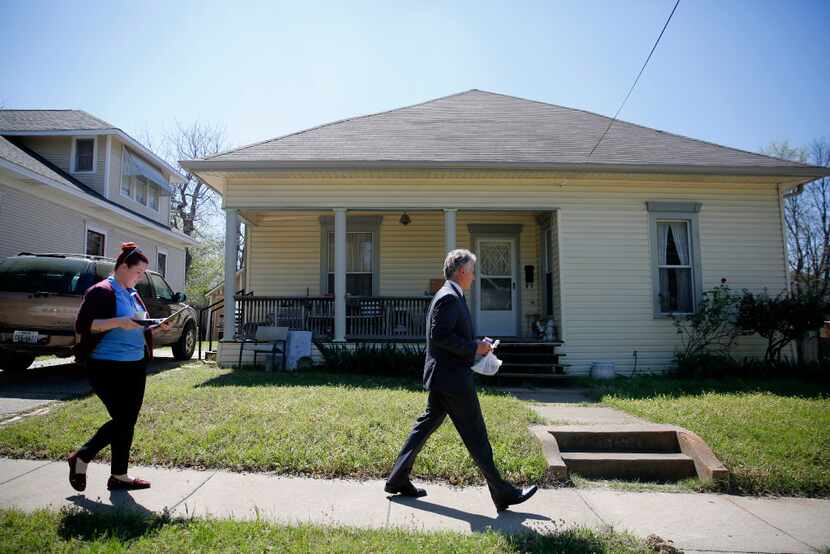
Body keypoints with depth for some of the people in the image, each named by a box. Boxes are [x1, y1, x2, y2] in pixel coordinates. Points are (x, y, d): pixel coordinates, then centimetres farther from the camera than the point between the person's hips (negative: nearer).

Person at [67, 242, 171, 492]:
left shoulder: (133, 295, 15)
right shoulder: (101, 292, -9)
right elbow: (82, 325, -16)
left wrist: (157, 329, 3)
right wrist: (118, 322, -25)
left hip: (135, 366, 8)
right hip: (108, 367, -8)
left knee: (128, 422, 10)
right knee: (122, 420, -4)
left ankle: (119, 476, 22)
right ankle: (81, 458, 19)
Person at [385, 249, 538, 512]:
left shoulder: (448, 296, 17)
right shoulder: (449, 298, -16)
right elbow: (439, 336, -24)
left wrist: (475, 348, 12)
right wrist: (474, 348, -17)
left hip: (442, 377, 11)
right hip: (452, 378, -10)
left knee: (426, 425, 15)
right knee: (476, 436, -2)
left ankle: (398, 480, 23)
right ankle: (502, 493, 10)